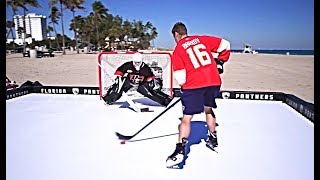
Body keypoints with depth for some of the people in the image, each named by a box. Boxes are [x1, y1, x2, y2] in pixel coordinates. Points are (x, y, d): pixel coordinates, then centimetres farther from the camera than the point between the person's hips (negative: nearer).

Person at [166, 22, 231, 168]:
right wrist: (220, 62, 25)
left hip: (194, 85, -5)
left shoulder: (177, 50, 5)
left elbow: (180, 78, -1)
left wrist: (183, 86, 20)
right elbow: (225, 45, 14)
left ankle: (180, 150, -6)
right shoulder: (202, 39, 15)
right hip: (214, 81, 5)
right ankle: (213, 139, 39)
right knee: (208, 109, 27)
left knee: (187, 117, 1)